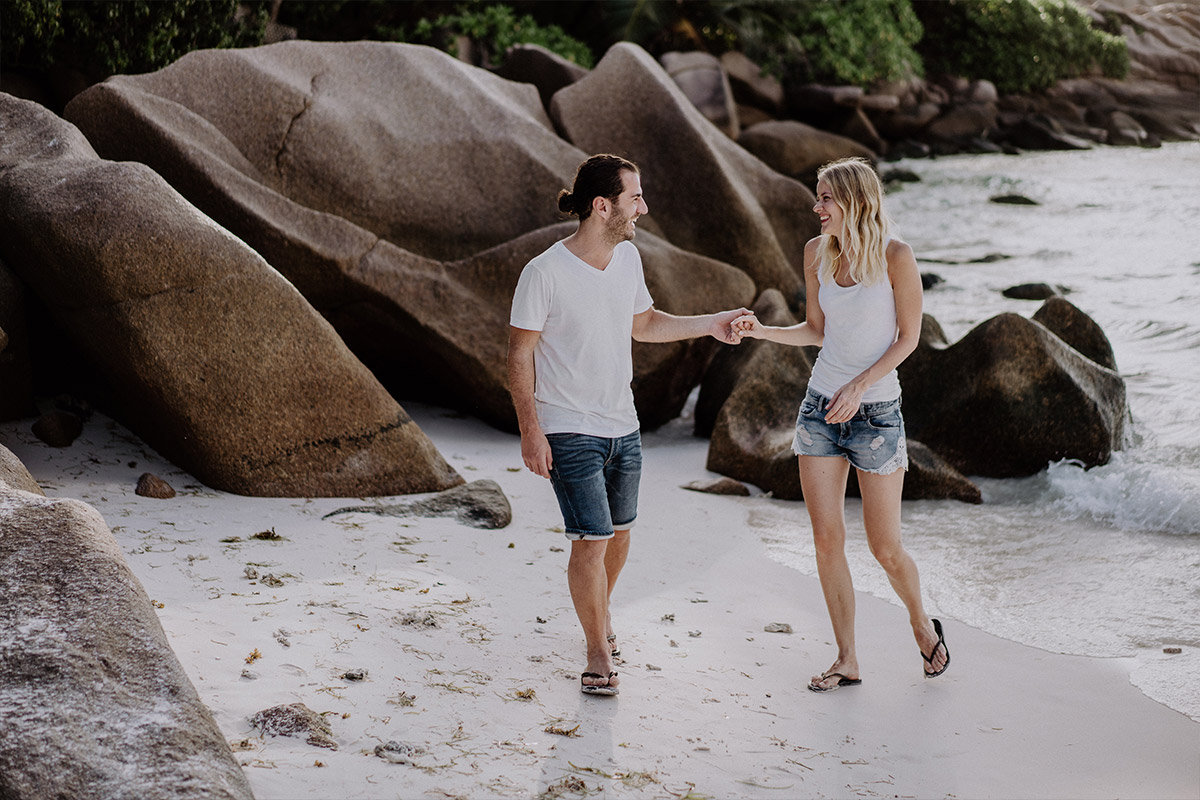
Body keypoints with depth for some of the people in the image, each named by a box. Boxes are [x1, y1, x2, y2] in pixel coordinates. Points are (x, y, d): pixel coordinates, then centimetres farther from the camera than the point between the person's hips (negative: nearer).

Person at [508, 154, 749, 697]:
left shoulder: (627, 258, 3)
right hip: (569, 432, -7)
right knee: (591, 540, -9)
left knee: (619, 533, 18)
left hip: (623, 427, 7)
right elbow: (519, 355, -12)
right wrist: (530, 431, -15)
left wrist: (709, 325, 10)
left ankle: (601, 614, 44)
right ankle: (599, 654, 8)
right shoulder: (544, 273, -18)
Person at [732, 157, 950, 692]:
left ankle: (922, 624, 31)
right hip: (822, 406, 4)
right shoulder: (817, 252, 3)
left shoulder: (894, 256, -12)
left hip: (877, 409, -4)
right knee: (827, 539, 1)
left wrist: (859, 386, -17)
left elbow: (909, 336, -8)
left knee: (885, 548, 1)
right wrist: (760, 331, -4)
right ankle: (847, 661, 11)